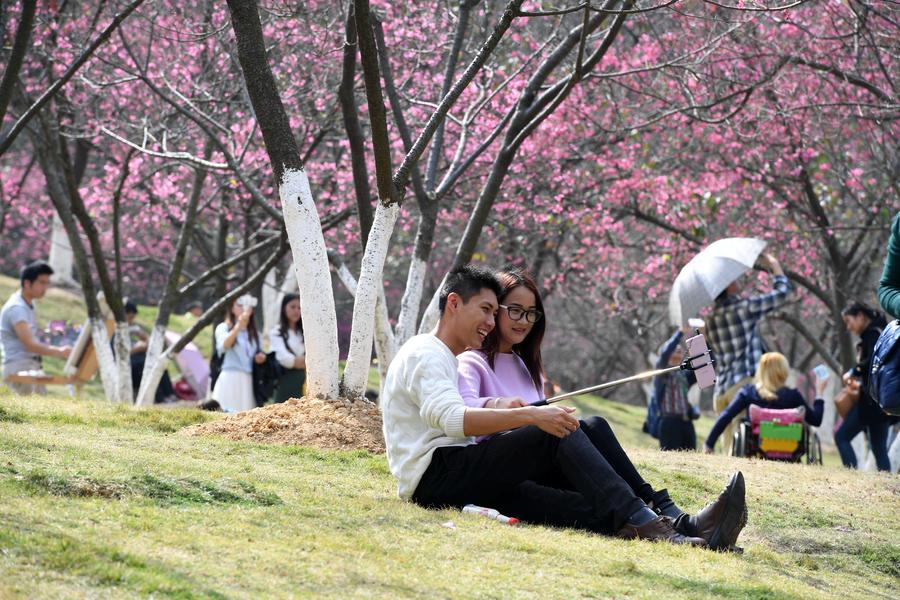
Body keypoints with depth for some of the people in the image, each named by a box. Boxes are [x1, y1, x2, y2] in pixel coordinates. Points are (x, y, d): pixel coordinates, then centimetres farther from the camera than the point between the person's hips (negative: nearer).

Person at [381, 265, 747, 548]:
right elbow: (450, 418, -23)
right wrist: (529, 416, -29)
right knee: (560, 434, -20)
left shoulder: (444, 360, 30)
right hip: (434, 477, -9)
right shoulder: (426, 354, -4)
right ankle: (639, 521, -27)